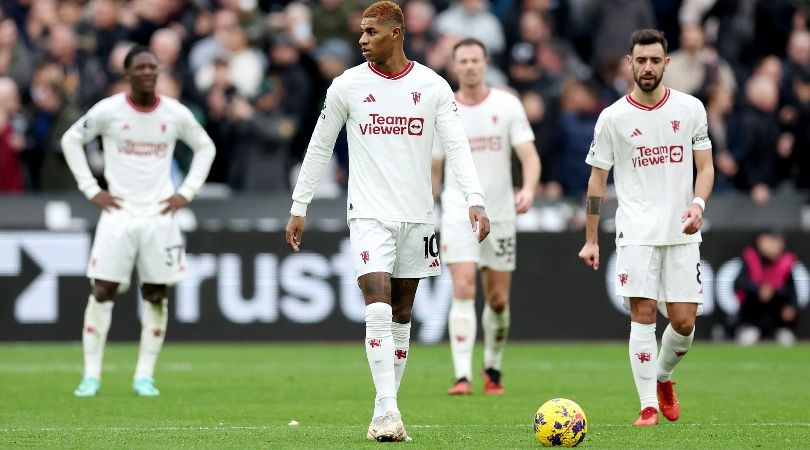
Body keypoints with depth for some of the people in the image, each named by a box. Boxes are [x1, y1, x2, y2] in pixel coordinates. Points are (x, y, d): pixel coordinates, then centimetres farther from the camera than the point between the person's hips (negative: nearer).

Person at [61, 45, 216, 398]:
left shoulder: (176, 114, 2)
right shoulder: (108, 110, -3)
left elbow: (205, 147, 17)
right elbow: (71, 140, 7)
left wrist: (187, 192, 6)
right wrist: (90, 189, 0)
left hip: (160, 214, 2)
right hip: (119, 211, -2)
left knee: (156, 296, 1)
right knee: (103, 291, -7)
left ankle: (144, 377, 8)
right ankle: (91, 375, -1)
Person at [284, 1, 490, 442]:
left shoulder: (433, 87, 0)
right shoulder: (347, 85, 0)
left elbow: (456, 146, -4)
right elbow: (319, 148, 8)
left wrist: (474, 200, -18)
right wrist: (298, 208, 7)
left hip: (417, 216, 2)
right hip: (369, 215, -2)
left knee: (401, 317, 7)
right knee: (378, 310, -17)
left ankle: (384, 413, 15)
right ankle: (388, 412, -19)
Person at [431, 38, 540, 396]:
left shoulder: (507, 105, 0)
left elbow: (529, 155, -6)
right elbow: (433, 170, 11)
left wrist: (529, 188, -26)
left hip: (500, 215, 1)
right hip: (459, 215, -1)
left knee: (498, 300, 6)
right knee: (463, 292, -16)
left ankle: (493, 369, 28)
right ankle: (462, 376, -22)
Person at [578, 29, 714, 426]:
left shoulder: (690, 109, 4)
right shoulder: (612, 118, 0)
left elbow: (705, 166, 10)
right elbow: (597, 179, 6)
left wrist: (698, 204, -11)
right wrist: (590, 240, 4)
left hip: (681, 232, 2)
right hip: (636, 233, -2)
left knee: (684, 321, 0)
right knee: (643, 314, -10)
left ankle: (663, 377, 29)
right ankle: (648, 405, -4)